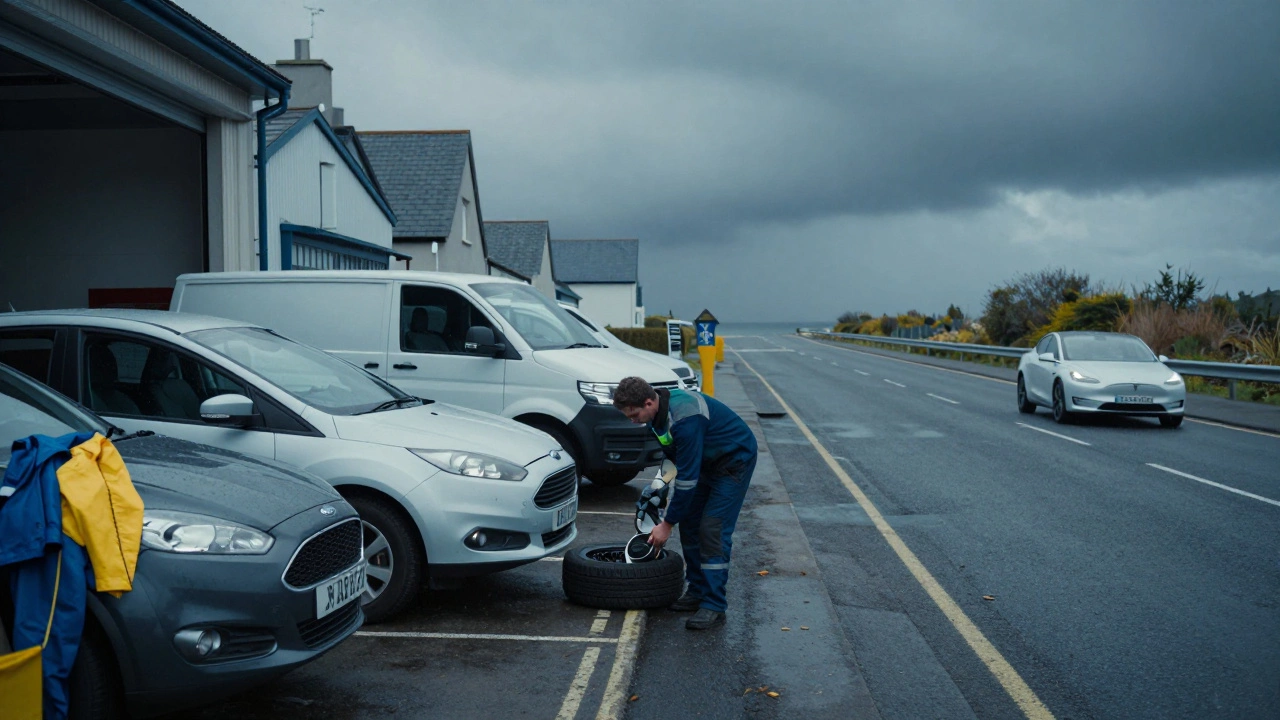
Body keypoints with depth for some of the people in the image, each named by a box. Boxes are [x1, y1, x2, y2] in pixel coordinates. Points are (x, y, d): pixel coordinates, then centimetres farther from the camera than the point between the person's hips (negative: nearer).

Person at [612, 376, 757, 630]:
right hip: (706, 461, 9)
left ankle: (714, 606, -10)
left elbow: (688, 477, -29)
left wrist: (667, 524, -22)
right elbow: (681, 458, 12)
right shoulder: (658, 412, -6)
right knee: (689, 523, 6)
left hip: (734, 461, -9)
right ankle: (698, 592, 16)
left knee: (713, 530, -14)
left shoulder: (685, 418, -35)